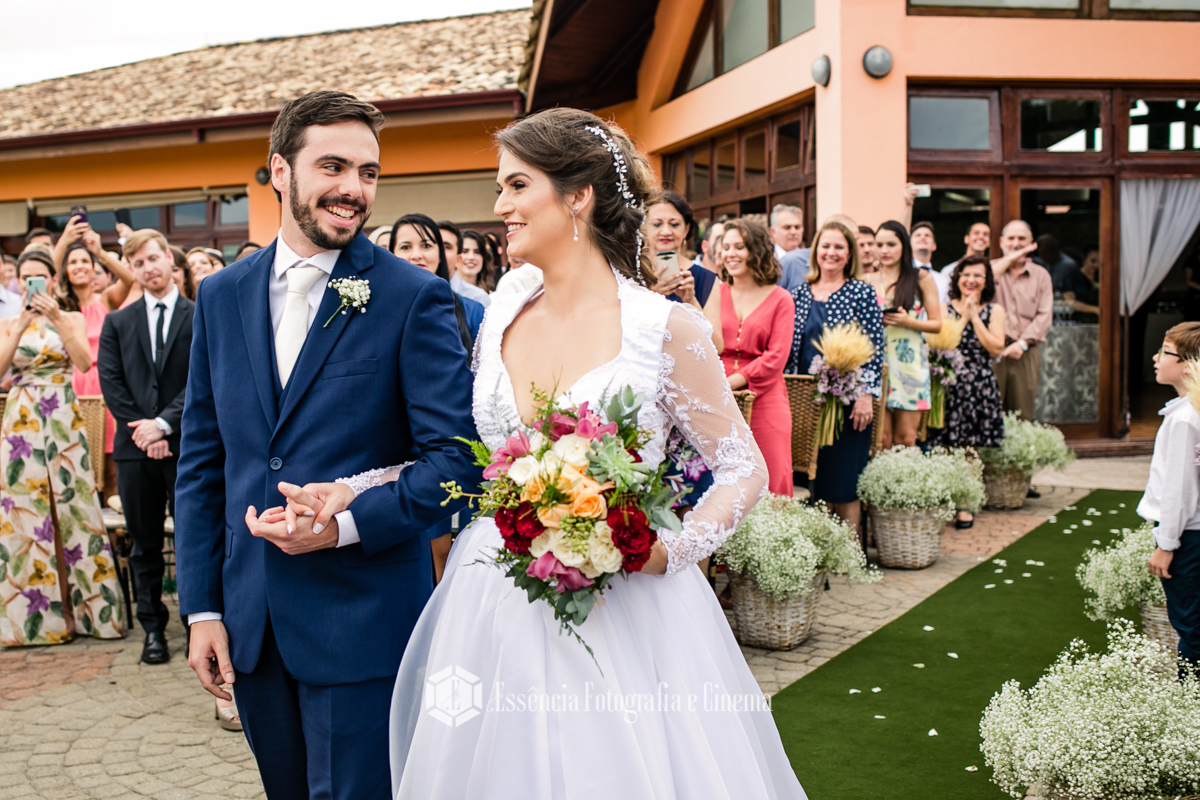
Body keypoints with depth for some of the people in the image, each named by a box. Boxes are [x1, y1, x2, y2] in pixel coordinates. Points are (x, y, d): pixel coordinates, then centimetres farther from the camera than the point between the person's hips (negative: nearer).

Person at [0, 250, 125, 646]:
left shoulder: (72, 319, 8)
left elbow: (84, 362, -9)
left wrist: (57, 321, -17)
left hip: (64, 420, -1)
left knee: (70, 506, -3)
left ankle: (79, 606, 6)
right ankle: (36, 613, 6)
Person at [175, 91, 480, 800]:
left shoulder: (416, 297, -8)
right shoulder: (220, 297, 6)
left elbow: (457, 457, -10)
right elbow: (202, 461, 9)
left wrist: (347, 523, -22)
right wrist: (202, 607, 6)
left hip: (364, 623, -4)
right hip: (251, 624, 5)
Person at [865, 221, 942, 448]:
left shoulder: (921, 278, 6)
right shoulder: (867, 282, 10)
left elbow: (937, 324, 5)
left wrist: (908, 322, -12)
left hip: (910, 363, -1)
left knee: (906, 438, 0)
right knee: (881, 438, -3)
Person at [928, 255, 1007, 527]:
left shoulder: (994, 311, 8)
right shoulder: (945, 308, 7)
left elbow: (996, 348, -7)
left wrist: (974, 316, -6)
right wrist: (963, 315, -9)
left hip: (979, 387, 1)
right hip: (948, 385, 0)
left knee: (969, 449, 3)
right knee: (946, 450, -3)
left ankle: (965, 506, 12)